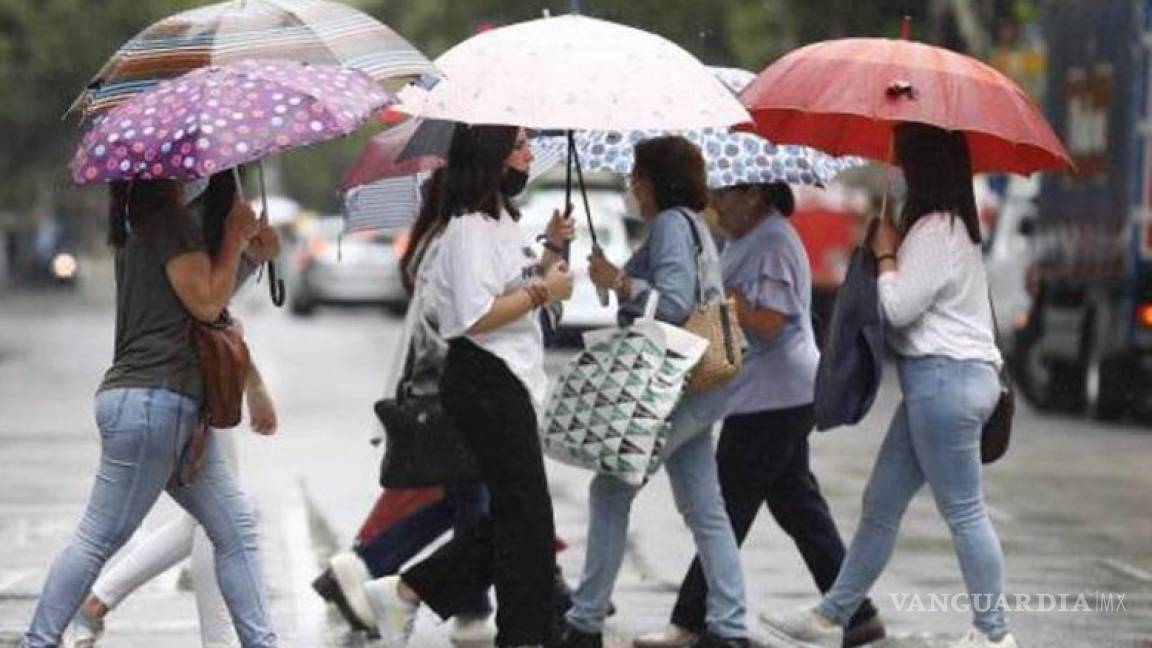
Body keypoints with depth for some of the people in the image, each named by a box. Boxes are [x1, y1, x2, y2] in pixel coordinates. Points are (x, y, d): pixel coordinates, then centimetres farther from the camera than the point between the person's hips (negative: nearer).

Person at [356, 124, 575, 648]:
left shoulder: (504, 221, 16)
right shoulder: (470, 229, -16)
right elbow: (478, 316, -23)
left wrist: (552, 250, 12)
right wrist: (543, 292, -17)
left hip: (512, 382, 10)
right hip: (484, 382, -10)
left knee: (510, 512, 12)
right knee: (524, 512, -3)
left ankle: (404, 592, 16)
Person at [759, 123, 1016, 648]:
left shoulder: (935, 230, -16)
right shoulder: (951, 226, 16)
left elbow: (899, 306, -17)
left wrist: (885, 253, -3)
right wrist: (892, 253, 9)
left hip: (944, 379, -11)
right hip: (943, 378, 11)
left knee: (963, 512, -4)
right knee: (881, 504, 13)